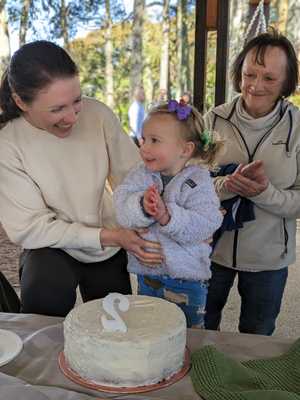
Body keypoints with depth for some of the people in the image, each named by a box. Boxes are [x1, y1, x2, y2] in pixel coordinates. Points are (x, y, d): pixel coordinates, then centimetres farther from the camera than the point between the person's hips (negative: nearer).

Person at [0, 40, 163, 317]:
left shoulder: (98, 114, -16)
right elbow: (30, 228, -20)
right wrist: (111, 236, -27)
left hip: (109, 251, 3)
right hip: (53, 250, -2)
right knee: (44, 292, -31)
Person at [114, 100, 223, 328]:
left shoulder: (198, 181, -12)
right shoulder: (140, 176, -3)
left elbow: (204, 226, -24)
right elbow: (122, 211, -17)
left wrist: (167, 215, -37)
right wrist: (142, 206, -37)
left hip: (187, 278, -3)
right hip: (147, 273, 3)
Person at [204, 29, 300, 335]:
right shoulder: (215, 119, -9)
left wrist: (265, 192, -28)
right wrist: (224, 186, -29)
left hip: (268, 256, 0)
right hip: (211, 248, 1)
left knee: (257, 338, 24)